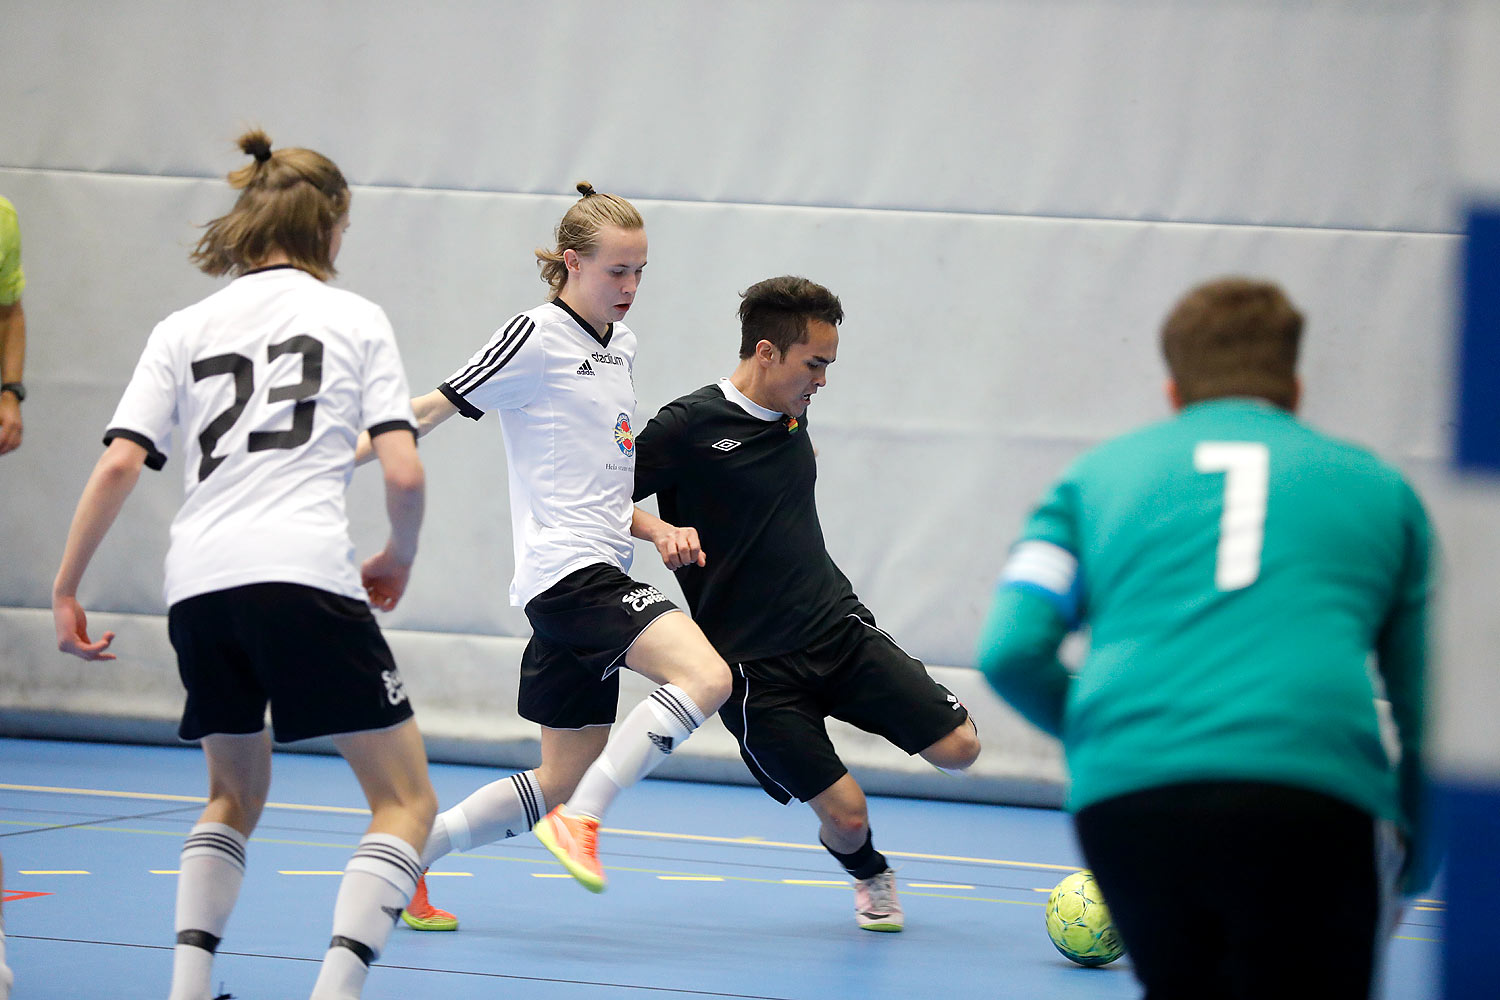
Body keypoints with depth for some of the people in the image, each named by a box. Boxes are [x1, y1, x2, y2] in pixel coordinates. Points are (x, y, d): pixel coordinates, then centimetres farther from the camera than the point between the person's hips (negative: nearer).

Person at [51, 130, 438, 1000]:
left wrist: (67, 589, 12)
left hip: (198, 583, 4)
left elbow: (119, 466, 6)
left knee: (236, 796, 25)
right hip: (305, 577, -4)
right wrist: (399, 561, 19)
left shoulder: (185, 329, 17)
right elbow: (404, 471, 1)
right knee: (407, 799, 3)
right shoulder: (356, 318, 10)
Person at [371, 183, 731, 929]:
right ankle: (580, 820, -21)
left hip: (596, 575, 9)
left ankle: (409, 852, 19)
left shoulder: (620, 348, 18)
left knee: (565, 778, 10)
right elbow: (434, 408, -6)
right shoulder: (538, 336, -8)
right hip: (566, 569, -9)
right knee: (705, 677, -26)